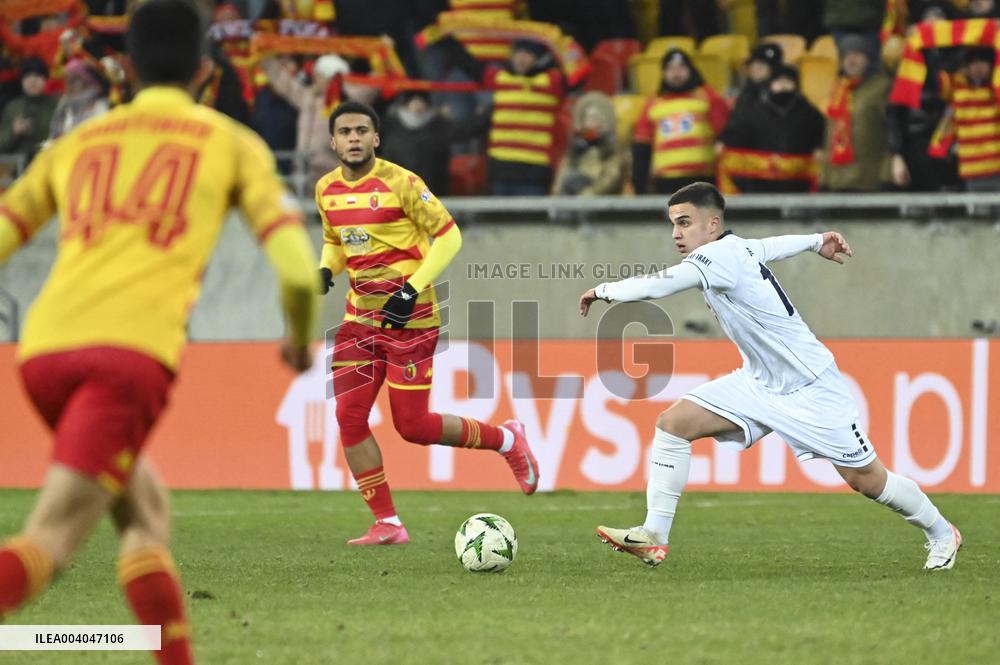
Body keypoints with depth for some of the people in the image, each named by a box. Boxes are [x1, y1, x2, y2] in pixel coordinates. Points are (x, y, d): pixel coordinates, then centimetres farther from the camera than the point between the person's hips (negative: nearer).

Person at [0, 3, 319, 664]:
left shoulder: (77, 141, 24)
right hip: (133, 351, -5)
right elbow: (298, 268, 8)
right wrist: (301, 338, 27)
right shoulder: (231, 144, 15)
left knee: (144, 509, 24)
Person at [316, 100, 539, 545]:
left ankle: (506, 440, 21)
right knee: (349, 419, -5)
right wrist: (326, 270, -1)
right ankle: (387, 525, 4)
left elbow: (448, 236, -11)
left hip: (410, 320, -6)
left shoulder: (401, 183, -14)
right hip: (360, 319, 6)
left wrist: (413, 288, -20)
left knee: (413, 427, -4)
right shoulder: (326, 190, 5)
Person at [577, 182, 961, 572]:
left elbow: (655, 287, -35)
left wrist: (603, 290, -20)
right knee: (673, 423, -8)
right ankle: (654, 535, -8)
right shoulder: (739, 248, 1)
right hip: (759, 384, 9)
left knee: (865, 478, 1)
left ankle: (940, 533, 25)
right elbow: (773, 247, 22)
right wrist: (815, 241, 40)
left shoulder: (721, 256, -25)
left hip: (811, 388, -9)